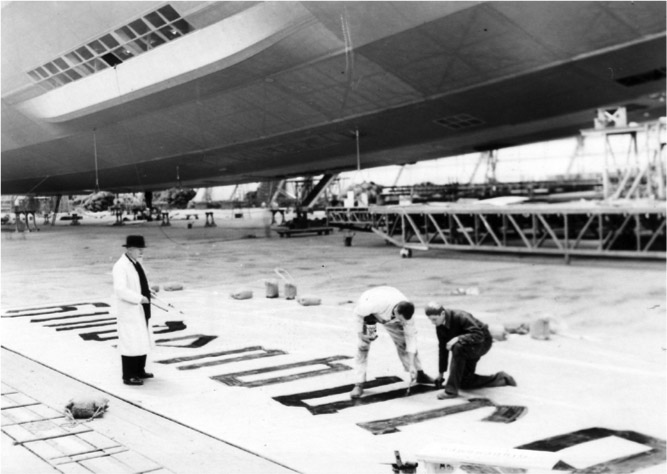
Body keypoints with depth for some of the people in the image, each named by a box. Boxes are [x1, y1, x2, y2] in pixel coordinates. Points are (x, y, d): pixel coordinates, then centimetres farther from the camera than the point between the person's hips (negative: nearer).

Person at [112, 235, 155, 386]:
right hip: (128, 311, -9)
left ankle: (139, 371, 27)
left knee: (142, 340, 15)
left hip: (140, 309, 9)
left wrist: (148, 291, 7)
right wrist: (140, 298, -25)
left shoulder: (136, 262, 9)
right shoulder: (121, 266, -19)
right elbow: (120, 290, -27)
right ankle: (128, 376, 7)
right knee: (130, 342, -2)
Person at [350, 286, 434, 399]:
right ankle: (359, 384, -10)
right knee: (363, 344, -17)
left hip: (391, 316, 3)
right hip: (368, 311, -3)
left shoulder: (405, 313, -32)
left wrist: (411, 366, -26)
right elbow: (358, 311, -26)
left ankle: (419, 375, 22)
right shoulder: (377, 304, -46)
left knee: (403, 341, 2)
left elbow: (411, 338, -25)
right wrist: (360, 332, -24)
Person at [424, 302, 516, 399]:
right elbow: (443, 348, 2)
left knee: (458, 347, -38)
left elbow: (479, 335, -37)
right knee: (465, 382, 2)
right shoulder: (440, 326, -8)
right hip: (466, 348, 8)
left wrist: (458, 338, -46)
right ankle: (498, 378, 17)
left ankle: (451, 390, -32)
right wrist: (441, 373, 5)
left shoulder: (460, 316, -31)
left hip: (482, 342, -8)